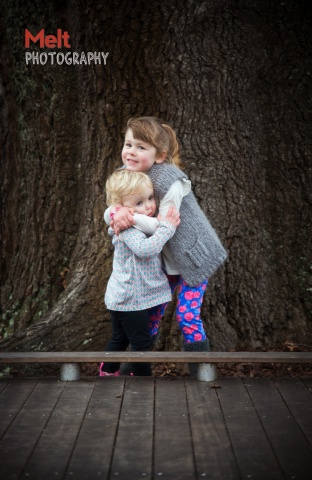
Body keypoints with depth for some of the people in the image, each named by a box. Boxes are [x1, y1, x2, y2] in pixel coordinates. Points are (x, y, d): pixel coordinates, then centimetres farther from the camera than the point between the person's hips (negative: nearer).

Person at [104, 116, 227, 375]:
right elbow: (107, 215, -6)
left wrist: (131, 217, -38)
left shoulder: (170, 181, -27)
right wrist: (116, 211, -30)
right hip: (164, 260, 7)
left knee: (187, 316, -10)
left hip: (192, 257, -7)